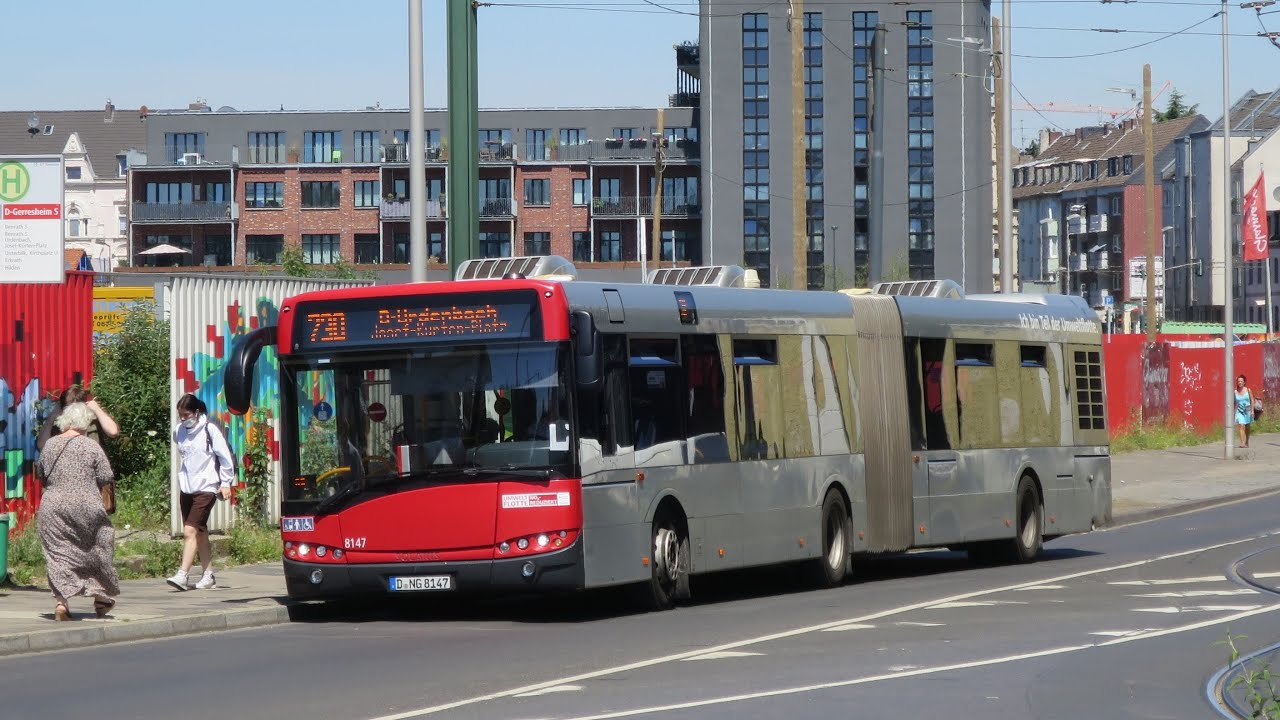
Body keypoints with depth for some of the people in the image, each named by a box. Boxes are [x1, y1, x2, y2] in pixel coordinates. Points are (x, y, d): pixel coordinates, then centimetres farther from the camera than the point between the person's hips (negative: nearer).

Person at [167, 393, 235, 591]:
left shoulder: (209, 430, -9)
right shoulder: (178, 431, 6)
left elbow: (225, 457, -5)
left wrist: (226, 482, -4)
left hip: (205, 488, -6)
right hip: (186, 488, 6)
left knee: (190, 531, -15)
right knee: (200, 533, 11)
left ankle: (182, 575, -20)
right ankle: (208, 576, 18)